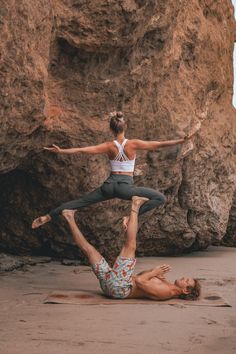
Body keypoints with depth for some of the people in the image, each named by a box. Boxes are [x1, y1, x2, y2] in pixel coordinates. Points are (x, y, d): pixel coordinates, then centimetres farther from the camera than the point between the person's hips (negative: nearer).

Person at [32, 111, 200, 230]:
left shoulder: (109, 146, 1)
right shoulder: (133, 144, -6)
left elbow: (81, 150, 0)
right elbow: (159, 144, -8)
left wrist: (60, 151, 8)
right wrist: (182, 140, -7)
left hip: (110, 184, 4)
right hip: (126, 186, -4)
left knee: (80, 202, 16)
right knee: (160, 198, 0)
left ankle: (47, 217, 14)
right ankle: (131, 217, -11)